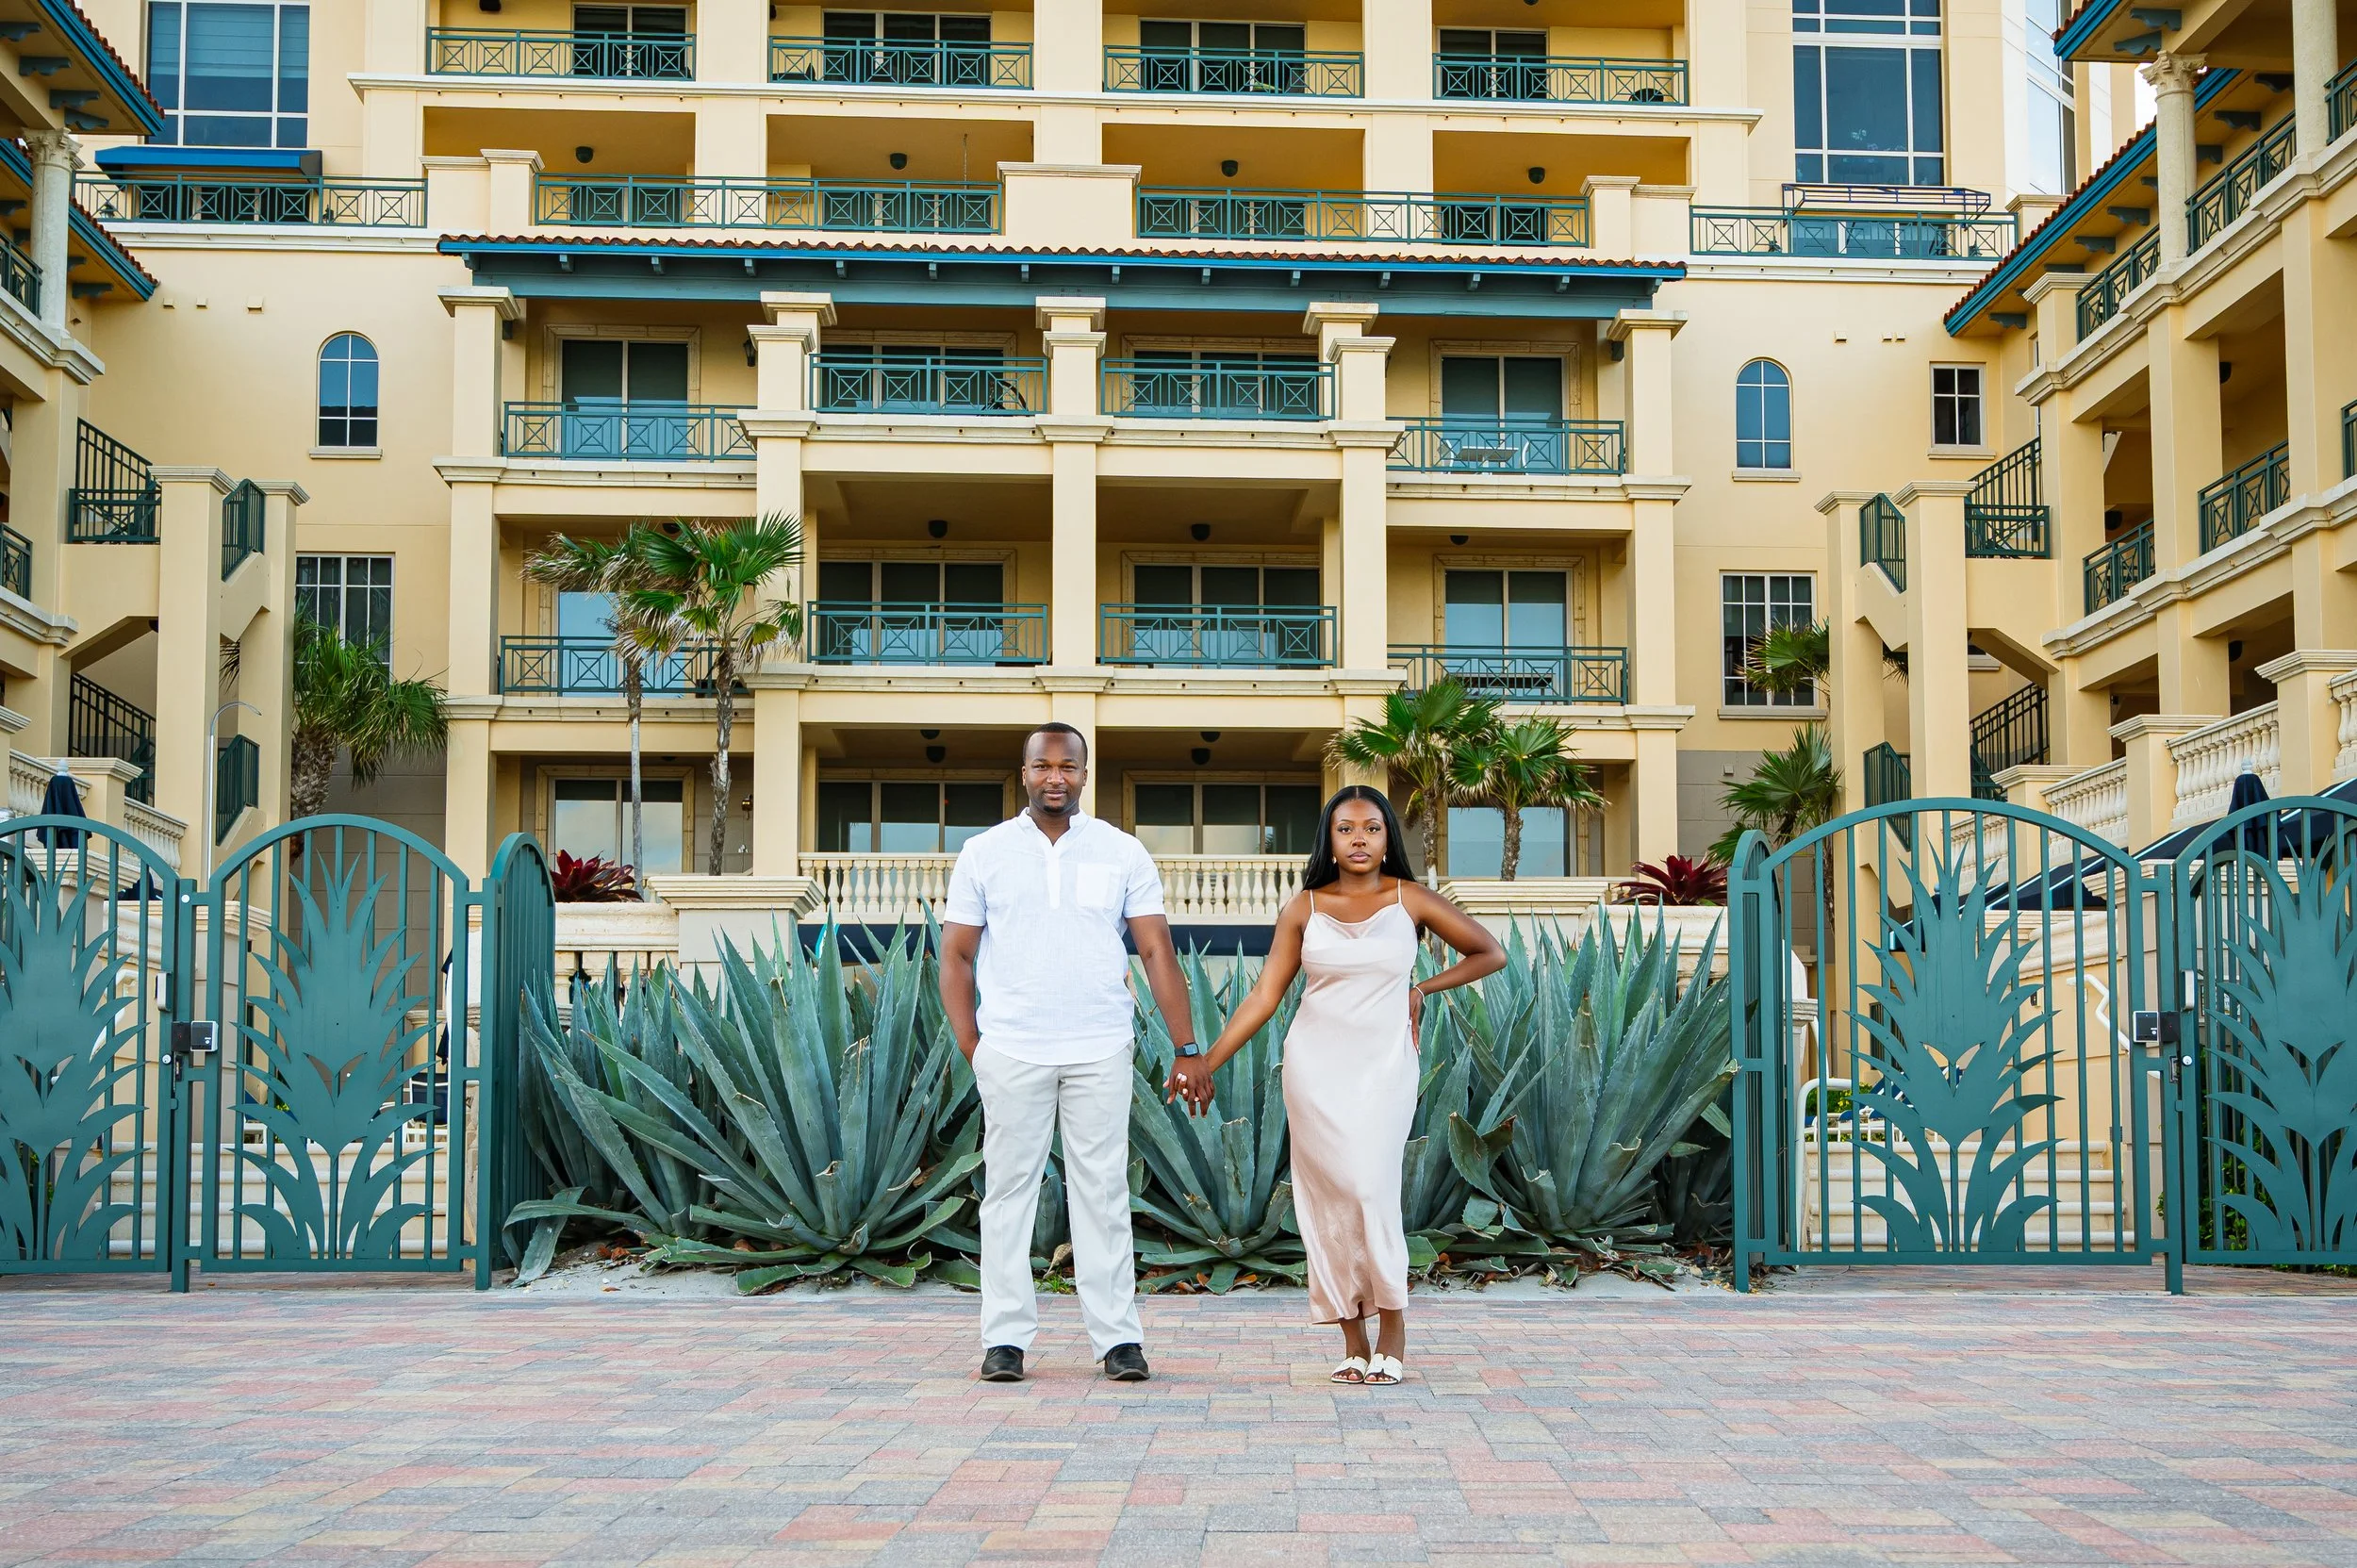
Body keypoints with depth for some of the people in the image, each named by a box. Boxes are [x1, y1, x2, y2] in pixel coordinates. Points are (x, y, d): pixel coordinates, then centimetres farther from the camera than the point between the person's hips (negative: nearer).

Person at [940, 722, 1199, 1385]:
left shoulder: (1123, 853, 6)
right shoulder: (984, 853, 6)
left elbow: (1158, 951, 5)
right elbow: (956, 957, 7)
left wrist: (1187, 1046, -1)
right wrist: (971, 1048, -2)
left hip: (1100, 1052, 0)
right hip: (1011, 1051, 0)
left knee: (1103, 1193, 2)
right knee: (1008, 1191, 3)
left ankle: (1118, 1338, 6)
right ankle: (1005, 1339, 9)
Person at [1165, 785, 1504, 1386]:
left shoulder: (1411, 900, 2)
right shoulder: (1304, 908, 4)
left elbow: (1490, 953, 11)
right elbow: (1265, 996, 2)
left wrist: (1422, 989, 6)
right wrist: (1207, 1060, -5)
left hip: (1383, 1066, -1)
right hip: (1315, 1065, 1)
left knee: (1371, 1186, -15)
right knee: (1329, 1194, -1)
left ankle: (1391, 1327, 1)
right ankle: (1353, 1341, 8)